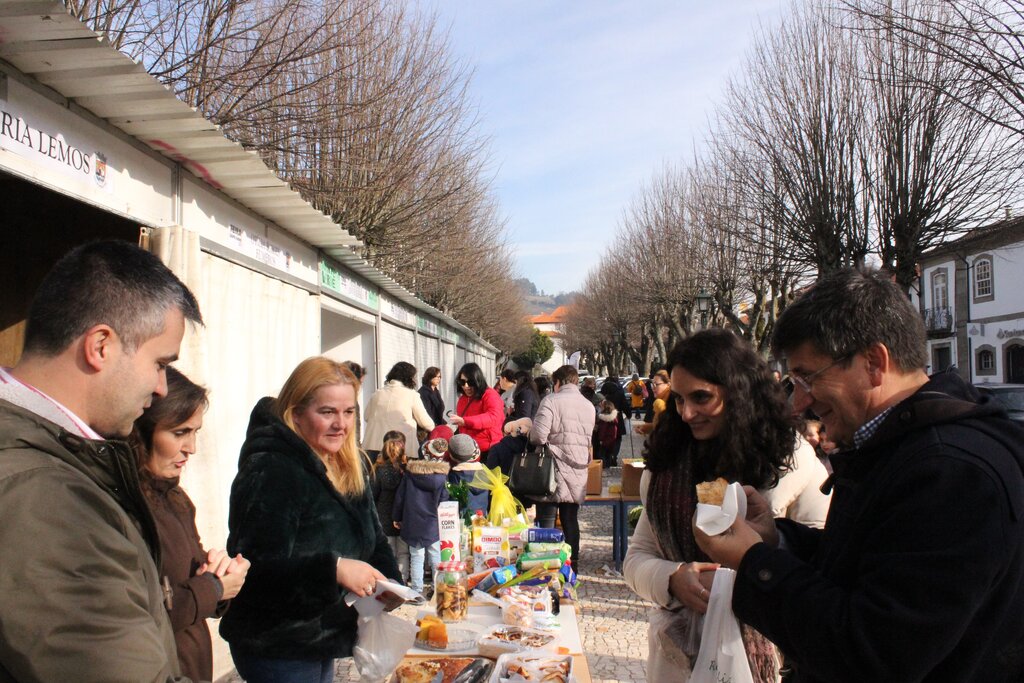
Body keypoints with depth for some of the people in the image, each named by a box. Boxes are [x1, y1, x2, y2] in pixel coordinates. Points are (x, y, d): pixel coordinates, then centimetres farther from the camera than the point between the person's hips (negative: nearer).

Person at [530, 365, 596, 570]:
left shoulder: (552, 401, -9)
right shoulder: (589, 406, 10)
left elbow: (538, 435, -18)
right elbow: (588, 439, 14)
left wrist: (549, 441, 3)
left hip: (555, 470, -6)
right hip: (578, 472, 6)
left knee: (546, 522, 0)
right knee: (571, 520, 13)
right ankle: (572, 566, 19)